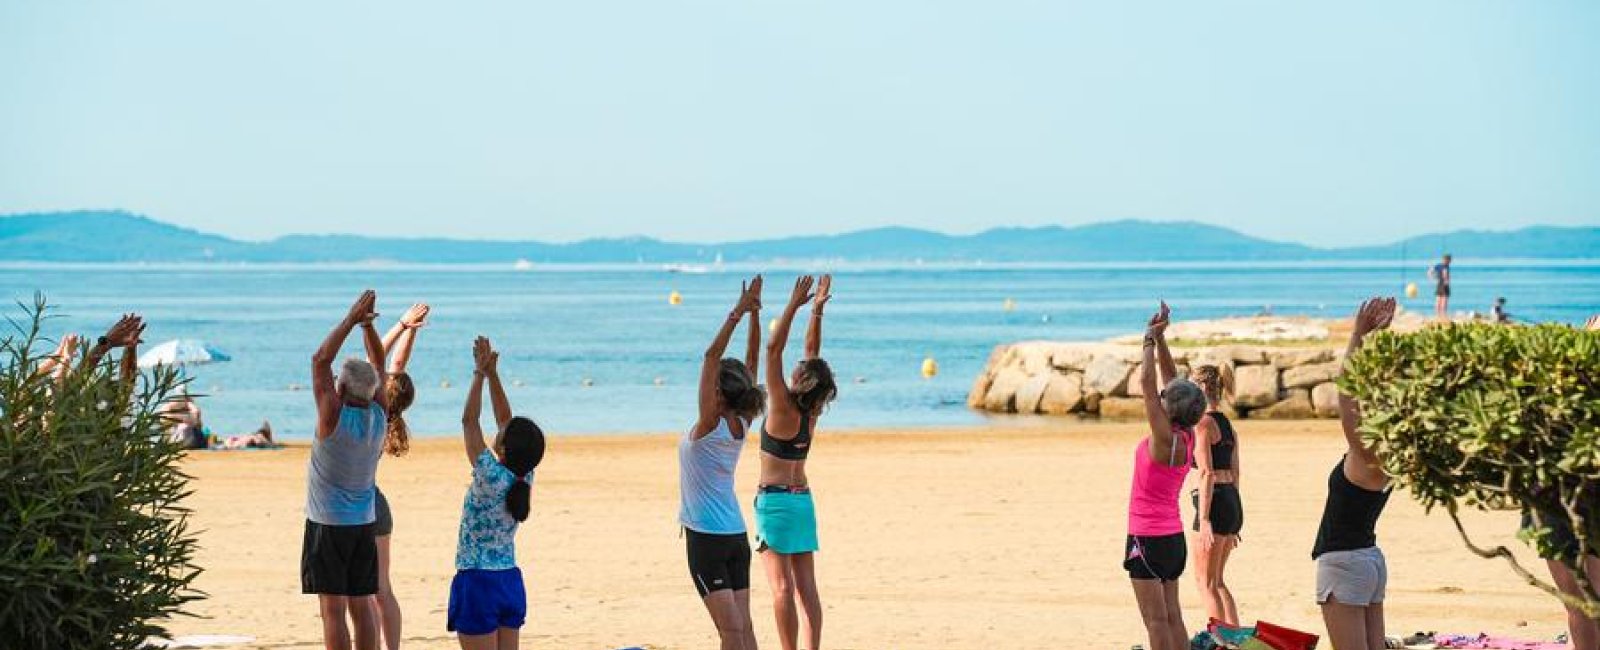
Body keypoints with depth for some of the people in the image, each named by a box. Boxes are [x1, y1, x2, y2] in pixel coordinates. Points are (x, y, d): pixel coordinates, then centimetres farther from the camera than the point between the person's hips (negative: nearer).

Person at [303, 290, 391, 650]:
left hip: (328, 525, -6)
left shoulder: (334, 417, -17)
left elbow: (320, 360, -14)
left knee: (333, 608, -5)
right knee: (362, 605, 8)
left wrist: (352, 320, -12)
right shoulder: (379, 415, -2)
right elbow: (378, 364, 9)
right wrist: (367, 325, 3)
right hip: (364, 524, 6)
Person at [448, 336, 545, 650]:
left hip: (477, 584, -7)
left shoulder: (491, 478, -18)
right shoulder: (524, 479, 0)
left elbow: (469, 421, -13)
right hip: (511, 582, 7)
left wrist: (480, 374, -6)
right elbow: (505, 418, 7)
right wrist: (492, 374, 7)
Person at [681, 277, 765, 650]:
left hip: (706, 538, -7)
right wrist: (754, 315, 3)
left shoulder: (710, 425, -14)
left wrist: (738, 314, -19)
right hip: (737, 537, 7)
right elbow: (752, 361, 7)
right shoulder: (741, 424, 2)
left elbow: (711, 357, -18)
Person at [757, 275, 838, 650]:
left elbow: (773, 350, -16)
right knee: (807, 587, 5)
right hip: (803, 499, 7)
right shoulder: (811, 413, 1)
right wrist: (817, 310, 12)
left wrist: (795, 306, -14)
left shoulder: (784, 409, -14)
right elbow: (812, 352, 10)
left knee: (783, 587, -9)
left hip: (774, 500, -7)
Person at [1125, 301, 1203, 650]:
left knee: (1156, 621, -5)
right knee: (1172, 617, 11)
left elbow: (1148, 382, -20)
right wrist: (1159, 338, 9)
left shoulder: (1164, 438, -18)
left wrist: (1152, 339, -13)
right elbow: (1169, 376, 10)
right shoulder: (1186, 437, 3)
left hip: (1147, 539, -8)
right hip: (1173, 537, 8)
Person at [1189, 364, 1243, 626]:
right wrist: (1232, 524, 22)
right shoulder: (1228, 425, 15)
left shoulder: (1203, 423, -11)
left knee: (1206, 582, 1)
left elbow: (1207, 474, -17)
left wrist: (1204, 520, -20)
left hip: (1214, 503, -9)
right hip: (1233, 502, 9)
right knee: (1216, 580, 18)